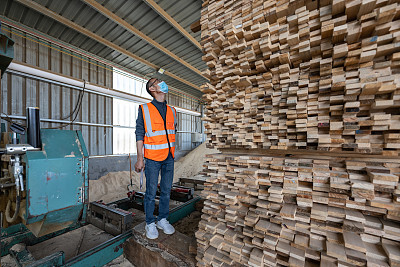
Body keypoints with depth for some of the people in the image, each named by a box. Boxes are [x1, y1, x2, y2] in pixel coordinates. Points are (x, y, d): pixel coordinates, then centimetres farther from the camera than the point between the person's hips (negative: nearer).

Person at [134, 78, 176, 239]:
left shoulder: (172, 110, 12)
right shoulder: (144, 109, 0)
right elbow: (139, 134, -3)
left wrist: (172, 154, 13)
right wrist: (140, 158, -7)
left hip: (169, 158, 4)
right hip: (153, 158, -4)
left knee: (166, 191, 13)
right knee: (151, 192, 6)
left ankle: (163, 220, 31)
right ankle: (150, 223, 26)